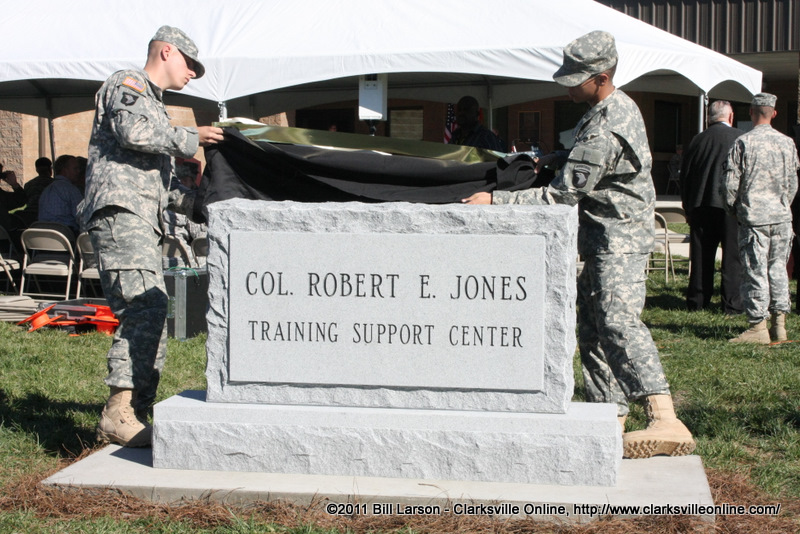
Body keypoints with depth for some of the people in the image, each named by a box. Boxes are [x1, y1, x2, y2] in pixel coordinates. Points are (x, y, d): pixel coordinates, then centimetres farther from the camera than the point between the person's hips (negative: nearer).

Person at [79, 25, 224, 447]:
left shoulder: (154, 106, 35)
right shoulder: (127, 84, 5)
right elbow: (131, 131, -16)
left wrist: (185, 201, 29)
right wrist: (189, 140, -7)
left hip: (141, 222, 11)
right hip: (118, 211, -11)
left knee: (151, 316, 7)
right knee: (144, 307, -23)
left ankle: (135, 414, 10)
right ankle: (118, 415, -28)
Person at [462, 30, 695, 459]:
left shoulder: (604, 130, -23)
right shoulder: (620, 105, 9)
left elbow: (562, 195, -23)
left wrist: (496, 200, -22)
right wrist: (558, 158, 12)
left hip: (619, 238, -11)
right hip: (604, 238, 11)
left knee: (618, 321, -23)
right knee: (592, 325, 11)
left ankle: (665, 423, -32)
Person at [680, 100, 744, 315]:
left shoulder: (697, 140, 5)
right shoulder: (741, 138, -5)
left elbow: (684, 177, 9)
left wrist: (688, 209, 17)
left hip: (701, 206, 3)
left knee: (701, 256, 10)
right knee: (733, 256, 2)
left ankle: (697, 301, 14)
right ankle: (732, 303, 1)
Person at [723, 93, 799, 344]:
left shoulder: (743, 142, -8)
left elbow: (730, 183, -7)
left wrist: (733, 209, 9)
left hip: (753, 217, -4)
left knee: (755, 271, -1)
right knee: (778, 268, 11)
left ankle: (758, 326, 0)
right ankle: (779, 324, 13)